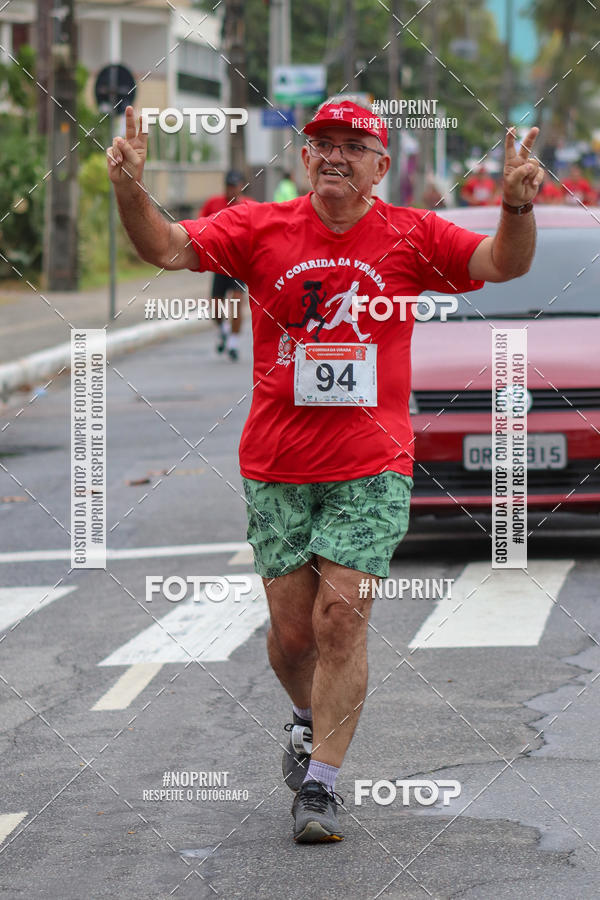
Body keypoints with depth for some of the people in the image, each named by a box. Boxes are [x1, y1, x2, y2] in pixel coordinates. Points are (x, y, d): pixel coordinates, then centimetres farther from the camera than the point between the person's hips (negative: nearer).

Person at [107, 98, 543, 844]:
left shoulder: (410, 236, -1)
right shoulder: (261, 229, 1)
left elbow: (502, 264, -10)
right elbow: (168, 248, -7)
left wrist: (517, 207, -31)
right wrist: (130, 191, -27)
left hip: (372, 467, -1)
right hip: (277, 465, 2)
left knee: (342, 614, -12)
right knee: (292, 628, 6)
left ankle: (320, 784, -4)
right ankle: (308, 718, 39)